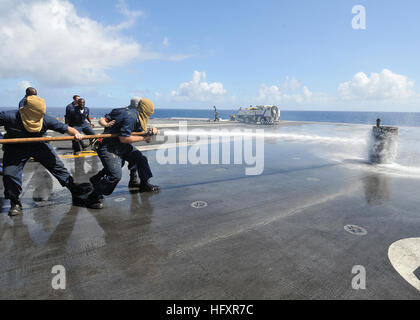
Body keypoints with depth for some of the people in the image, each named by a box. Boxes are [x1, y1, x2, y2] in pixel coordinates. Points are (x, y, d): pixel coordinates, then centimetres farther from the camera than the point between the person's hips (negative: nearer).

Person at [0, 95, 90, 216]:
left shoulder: (45, 119, -22)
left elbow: (67, 129, -19)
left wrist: (76, 133, -38)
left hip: (39, 145, 1)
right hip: (16, 149, -1)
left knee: (57, 166, -2)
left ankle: (75, 190, 13)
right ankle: (15, 203, 14)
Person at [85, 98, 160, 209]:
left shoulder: (135, 114, 4)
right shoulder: (130, 117, -25)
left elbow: (139, 131, 14)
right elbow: (124, 138, -27)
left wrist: (150, 131, -5)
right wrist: (143, 138, -18)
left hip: (123, 146, 10)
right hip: (109, 148, -10)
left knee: (141, 159, 13)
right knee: (115, 174, -21)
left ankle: (145, 185, 31)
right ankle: (93, 198, -4)